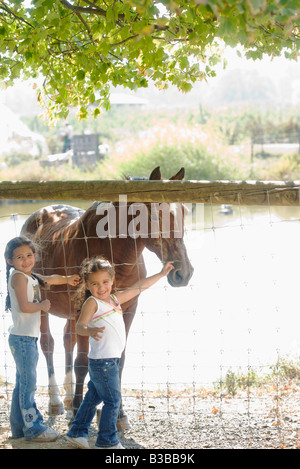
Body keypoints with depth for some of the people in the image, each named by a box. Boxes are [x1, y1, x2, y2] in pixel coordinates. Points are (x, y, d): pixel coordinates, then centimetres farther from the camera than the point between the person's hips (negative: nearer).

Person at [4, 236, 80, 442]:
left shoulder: (31, 277, 13)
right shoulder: (19, 276, -14)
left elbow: (50, 279, 33)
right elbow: (24, 306, -22)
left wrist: (67, 279, 26)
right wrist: (43, 305, -9)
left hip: (28, 338, 10)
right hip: (23, 338, -10)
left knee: (22, 384, 14)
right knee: (28, 384, -5)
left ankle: (19, 427, 22)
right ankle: (33, 428, -1)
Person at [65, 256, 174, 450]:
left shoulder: (115, 299, 13)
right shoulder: (92, 302, -10)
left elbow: (139, 287, 21)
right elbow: (80, 325, -22)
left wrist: (161, 274, 26)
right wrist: (90, 331, -44)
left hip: (112, 359, 8)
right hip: (102, 360, -8)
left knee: (94, 397, 16)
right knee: (113, 399, -3)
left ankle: (77, 432, 26)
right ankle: (108, 440, 6)